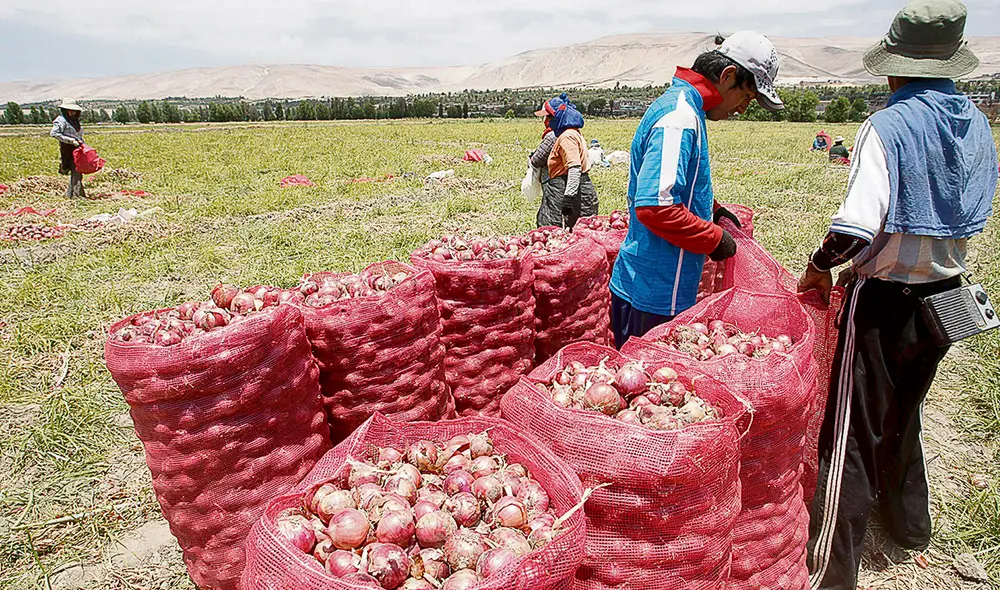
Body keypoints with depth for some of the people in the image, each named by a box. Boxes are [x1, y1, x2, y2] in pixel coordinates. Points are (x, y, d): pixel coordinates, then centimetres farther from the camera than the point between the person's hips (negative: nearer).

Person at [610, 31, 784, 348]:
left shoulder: (680, 104, 14)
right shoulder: (680, 118, -19)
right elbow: (654, 207, -28)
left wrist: (711, 210, 14)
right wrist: (714, 238, -15)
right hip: (656, 295, -10)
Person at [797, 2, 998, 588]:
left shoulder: (888, 126, -18)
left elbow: (857, 225, -28)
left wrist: (819, 267, -12)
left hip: (884, 297, -7)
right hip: (943, 292, 7)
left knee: (853, 430, 1)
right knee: (905, 409, 26)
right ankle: (909, 520, 46)